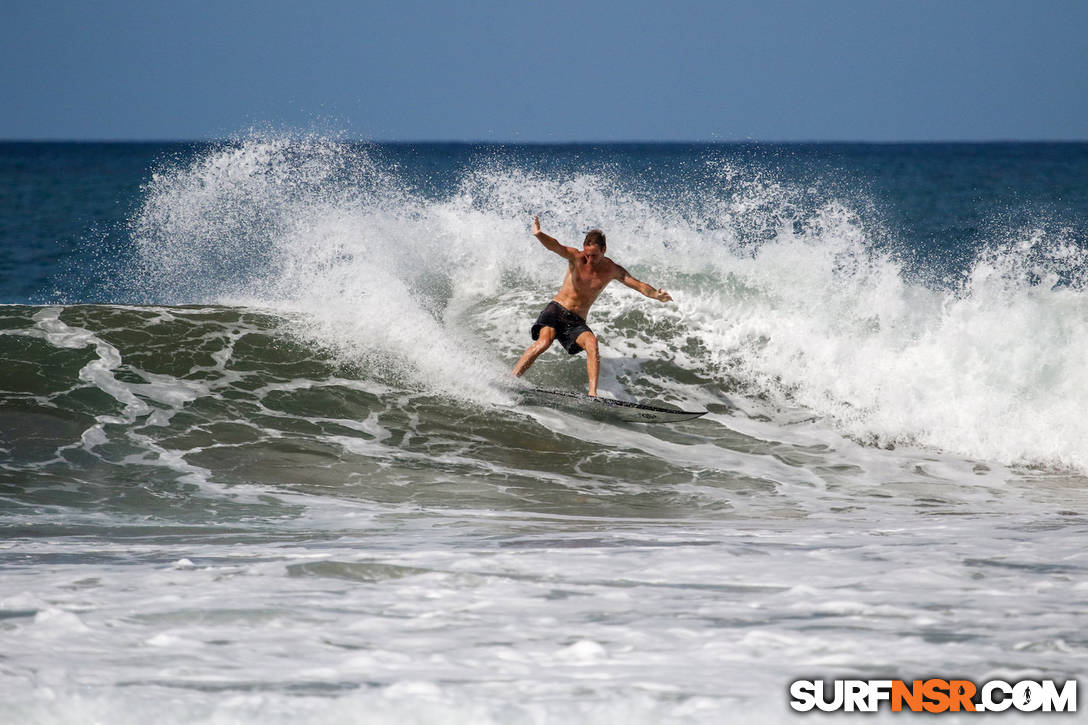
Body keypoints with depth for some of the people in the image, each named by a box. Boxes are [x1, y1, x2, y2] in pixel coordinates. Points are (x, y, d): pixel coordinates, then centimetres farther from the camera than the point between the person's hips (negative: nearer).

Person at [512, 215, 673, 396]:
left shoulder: (612, 270, 1)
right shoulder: (576, 257, -7)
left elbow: (639, 285, -1)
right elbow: (556, 247, -27)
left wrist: (655, 295, -23)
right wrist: (539, 235, -49)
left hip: (576, 322, 2)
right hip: (557, 309, -2)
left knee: (591, 342, -29)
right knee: (544, 341, -30)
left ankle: (593, 394, -38)